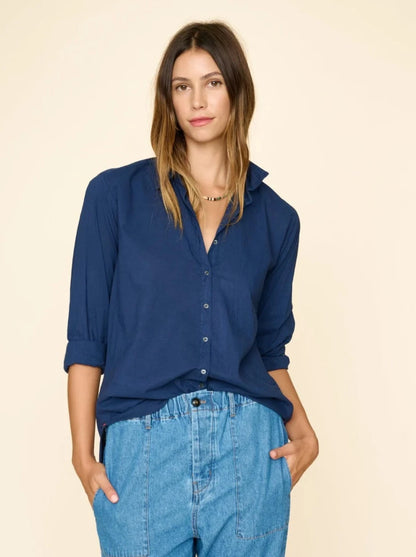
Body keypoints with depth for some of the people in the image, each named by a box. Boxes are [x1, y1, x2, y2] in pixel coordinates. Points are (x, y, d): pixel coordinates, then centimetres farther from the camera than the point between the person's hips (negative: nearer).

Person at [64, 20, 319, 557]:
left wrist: (303, 430, 0)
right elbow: (86, 336, 1)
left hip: (250, 446, 2)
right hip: (142, 446, -1)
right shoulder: (115, 194, 2)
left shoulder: (275, 217, 9)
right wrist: (83, 453, -5)